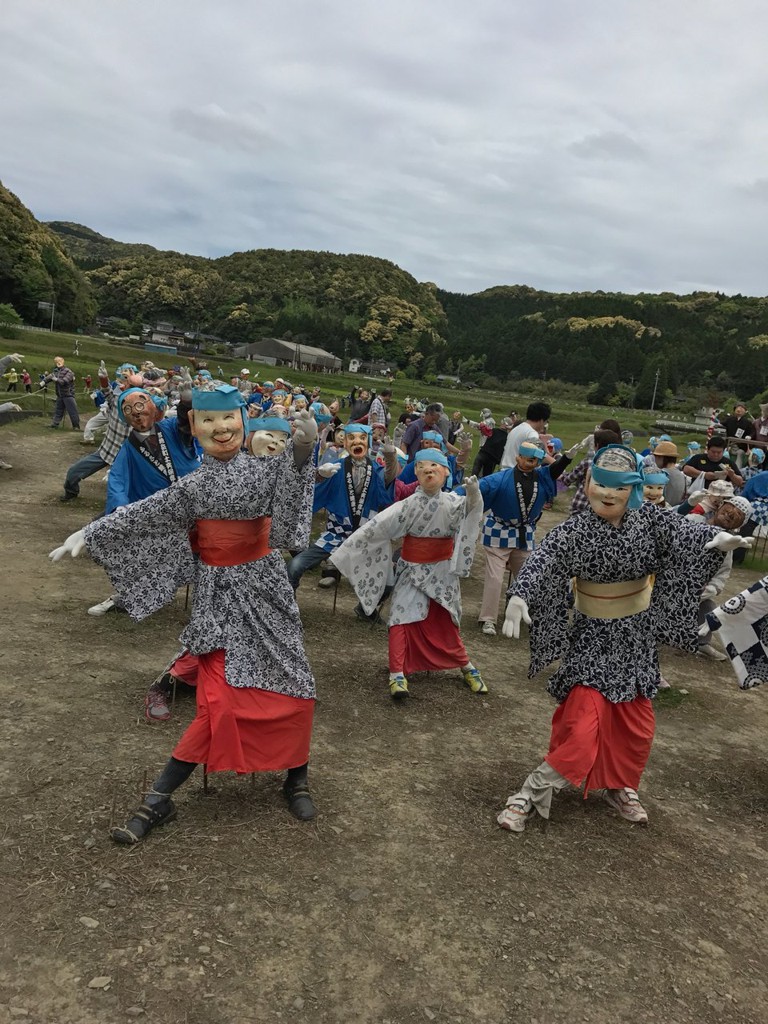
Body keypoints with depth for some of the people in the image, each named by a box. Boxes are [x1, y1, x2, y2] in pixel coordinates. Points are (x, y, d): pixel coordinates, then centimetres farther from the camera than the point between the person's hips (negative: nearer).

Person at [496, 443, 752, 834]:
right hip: (593, 634, -4)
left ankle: (620, 787, 36)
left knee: (636, 724, 13)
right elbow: (540, 563, -29)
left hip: (637, 633, 4)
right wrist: (518, 597, -47)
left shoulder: (649, 520, -8)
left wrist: (716, 539, -45)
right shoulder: (573, 531, -17)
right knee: (583, 717, -14)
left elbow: (683, 534, -23)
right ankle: (532, 793, -2)